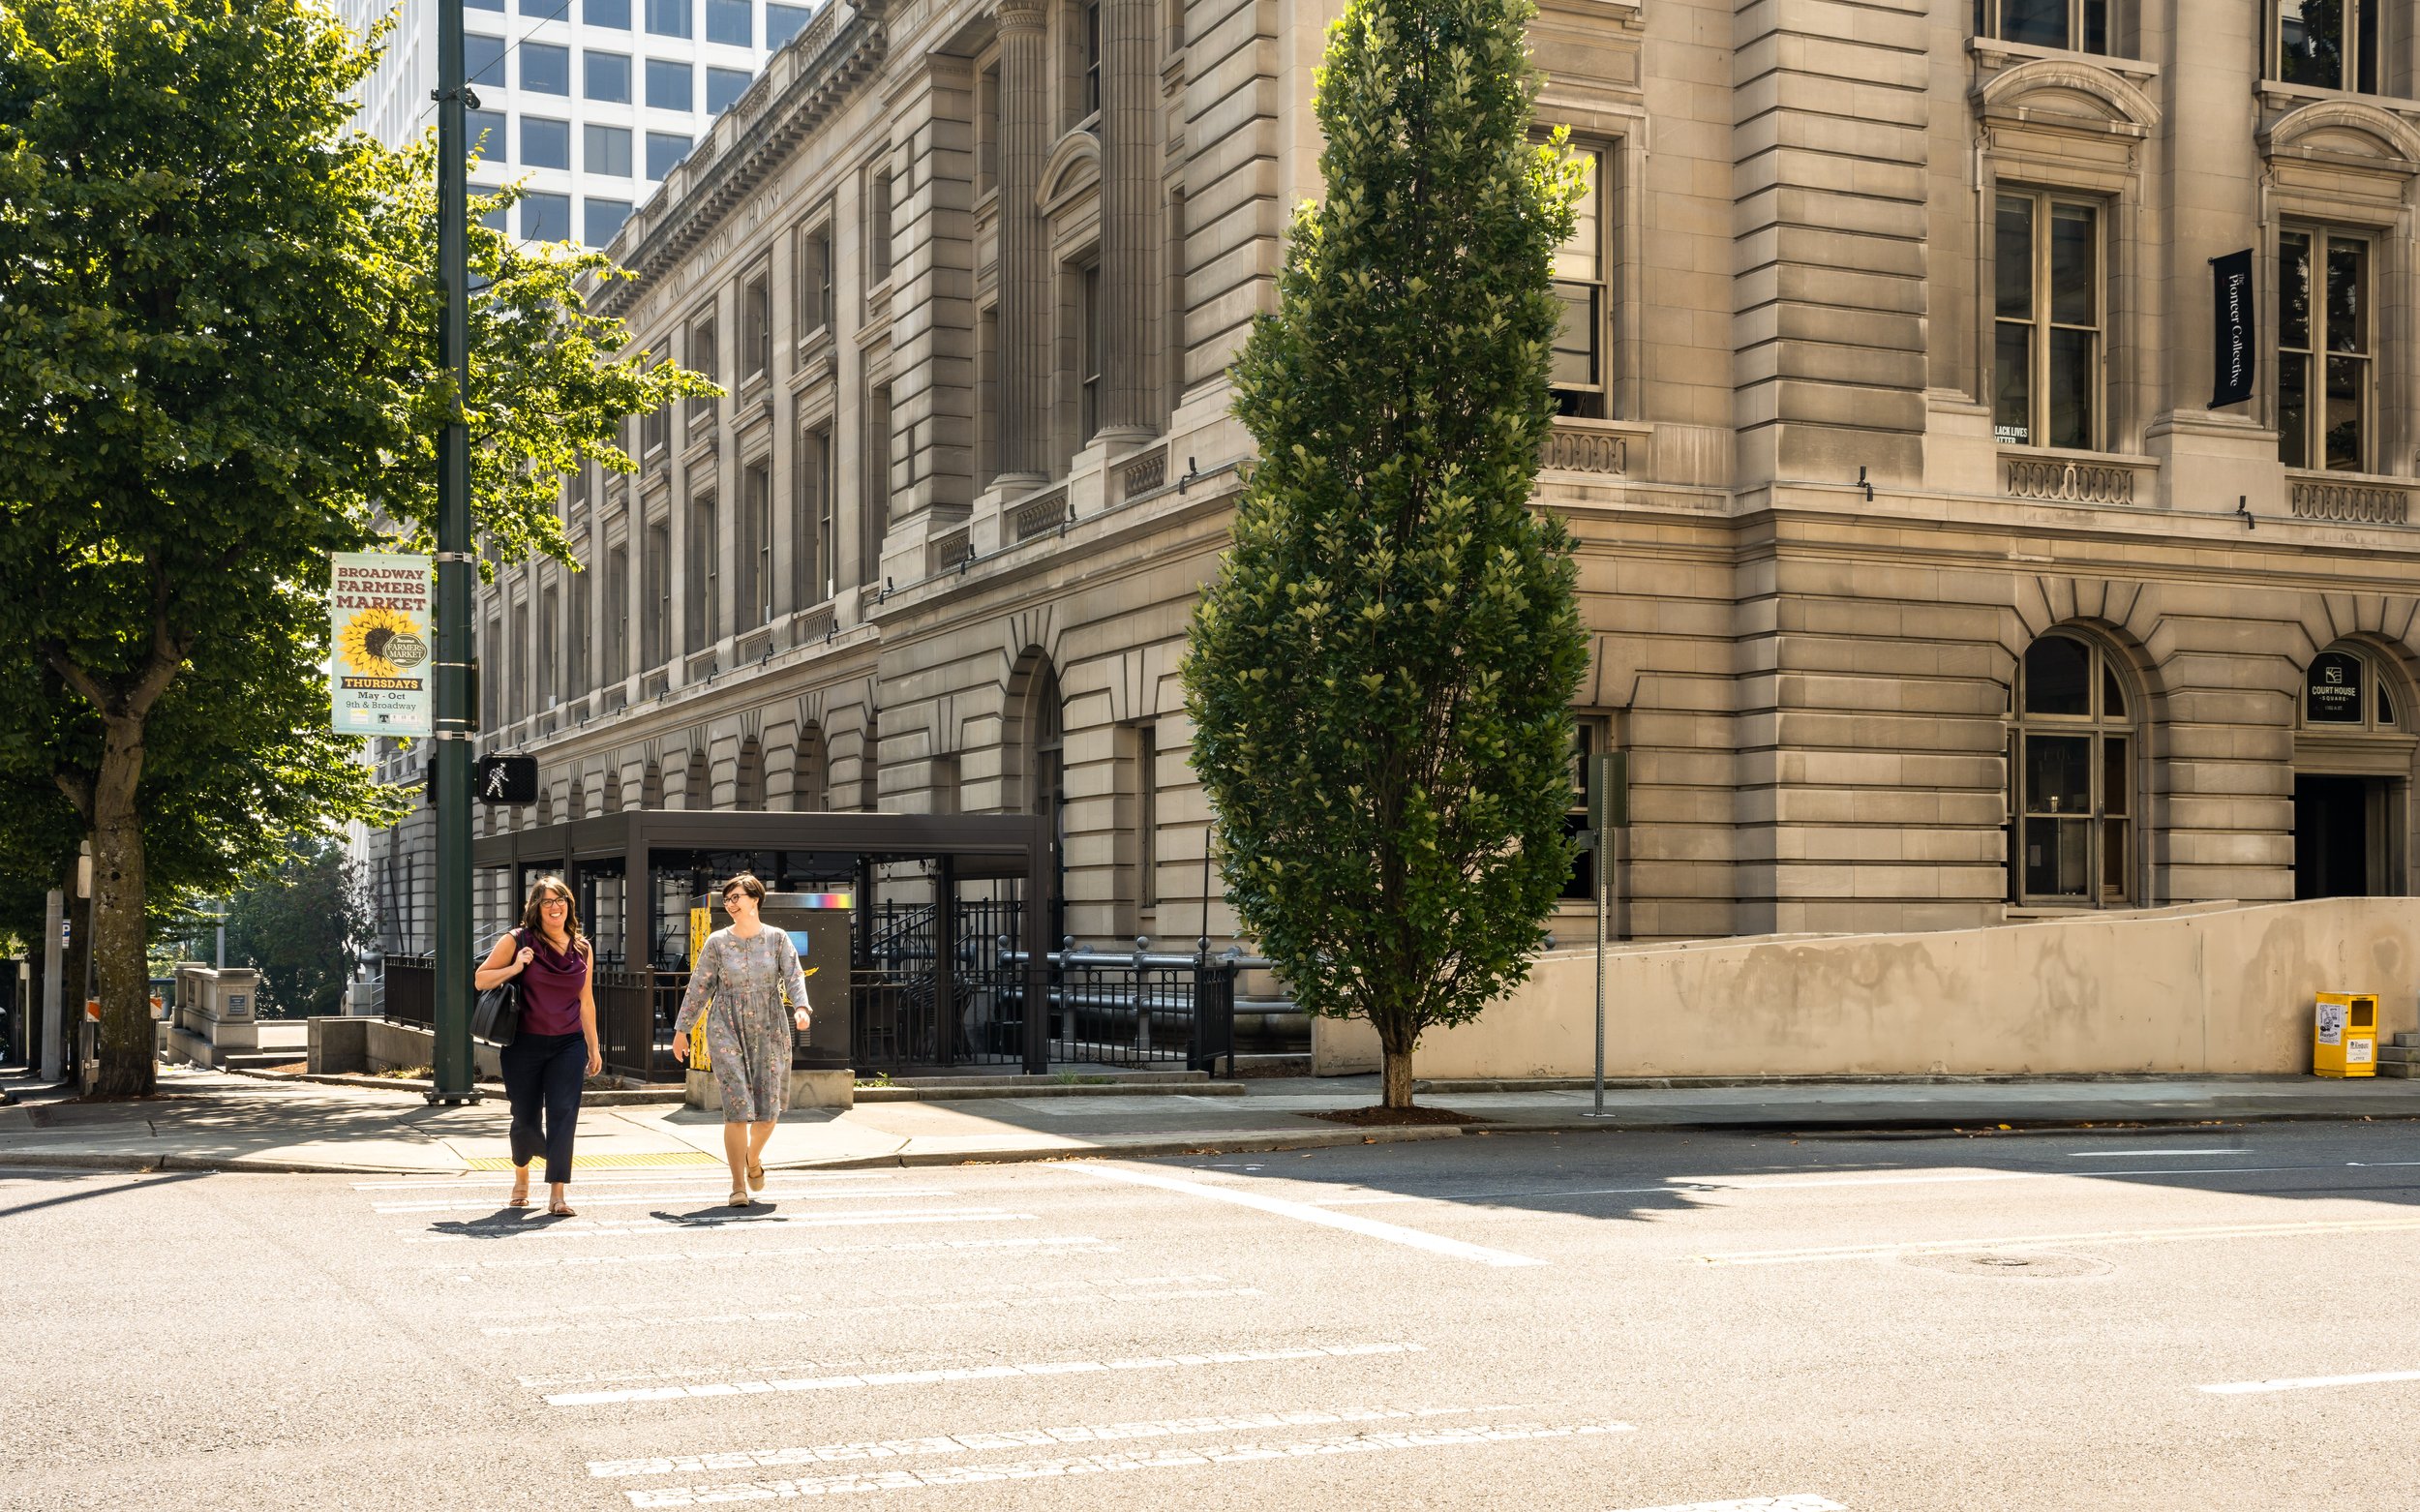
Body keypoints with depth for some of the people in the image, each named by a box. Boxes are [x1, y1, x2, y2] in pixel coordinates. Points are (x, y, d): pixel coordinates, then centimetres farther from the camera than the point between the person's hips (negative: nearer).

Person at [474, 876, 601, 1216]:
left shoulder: (582, 948, 7)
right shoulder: (517, 941, -3)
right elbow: (481, 979, 0)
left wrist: (593, 1047, 15)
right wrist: (515, 968, -16)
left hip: (568, 1045, 2)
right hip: (525, 1044, -2)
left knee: (563, 1114, -11)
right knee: (526, 1120, 7)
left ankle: (558, 1193, -11)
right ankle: (521, 1174, 37)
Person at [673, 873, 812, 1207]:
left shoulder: (777, 939, 3)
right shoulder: (717, 942, 3)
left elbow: (793, 977, -7)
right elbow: (699, 987, 7)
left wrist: (800, 1007, -26)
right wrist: (681, 1029, 8)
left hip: (769, 1031, 1)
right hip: (727, 1029, -1)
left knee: (768, 1107, 1)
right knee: (737, 1108, -9)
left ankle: (753, 1159, 33)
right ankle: (738, 1185, -1)